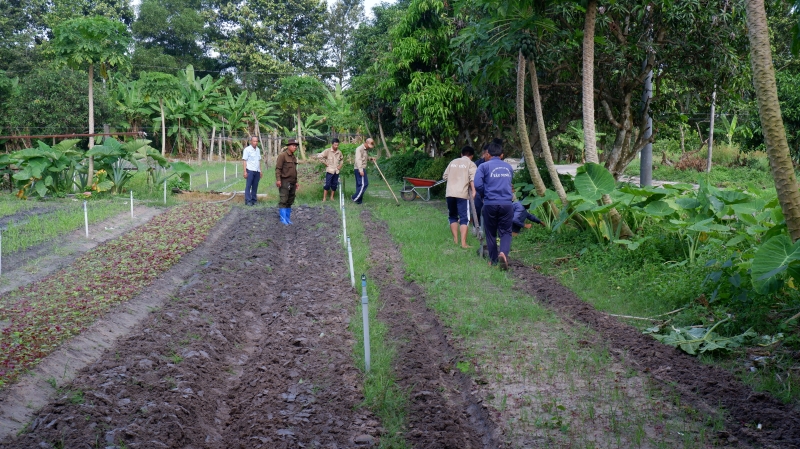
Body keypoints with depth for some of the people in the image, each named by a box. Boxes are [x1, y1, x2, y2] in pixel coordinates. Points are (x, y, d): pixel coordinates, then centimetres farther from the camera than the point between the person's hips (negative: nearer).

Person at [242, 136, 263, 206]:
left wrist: (260, 170, 13)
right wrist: (245, 171, -13)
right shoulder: (247, 149, -5)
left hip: (257, 171, 6)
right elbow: (244, 160, -7)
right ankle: (248, 201, -3)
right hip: (250, 170, -6)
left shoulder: (258, 150, 14)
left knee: (255, 186, 8)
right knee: (248, 186, -4)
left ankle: (253, 199, 15)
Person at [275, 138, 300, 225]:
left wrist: (296, 182, 22)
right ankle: (283, 218, -4)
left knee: (290, 201, 9)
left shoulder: (294, 157, 16)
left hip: (292, 183, 8)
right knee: (284, 200, -7)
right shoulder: (282, 155, -8)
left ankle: (288, 218, 15)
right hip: (284, 182, -8)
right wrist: (278, 179, -20)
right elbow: (278, 168, -13)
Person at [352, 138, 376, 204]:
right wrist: (360, 170, -28)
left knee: (360, 185, 8)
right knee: (364, 184, -12)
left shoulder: (365, 150, 18)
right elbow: (358, 159, -21)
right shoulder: (360, 148, -12)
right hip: (359, 169, -9)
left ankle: (358, 200, 9)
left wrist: (371, 158, 10)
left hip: (362, 169, 9)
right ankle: (355, 198, -9)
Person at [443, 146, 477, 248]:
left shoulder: (453, 162, 19)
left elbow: (444, 176, 18)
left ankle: (455, 239, 16)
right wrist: (473, 191, -17)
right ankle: (463, 243, -12)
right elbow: (472, 178, -12)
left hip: (449, 193, 4)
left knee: (453, 217, 18)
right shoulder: (470, 164, 4)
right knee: (464, 218, -3)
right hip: (462, 194, -4)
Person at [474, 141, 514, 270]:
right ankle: (503, 252, -21)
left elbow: (478, 184, -10)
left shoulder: (484, 166, 0)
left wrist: (484, 195, 7)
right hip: (507, 204, 2)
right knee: (506, 231, 6)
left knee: (491, 233, 11)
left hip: (490, 204, -2)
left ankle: (493, 260, 18)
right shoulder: (508, 167, 13)